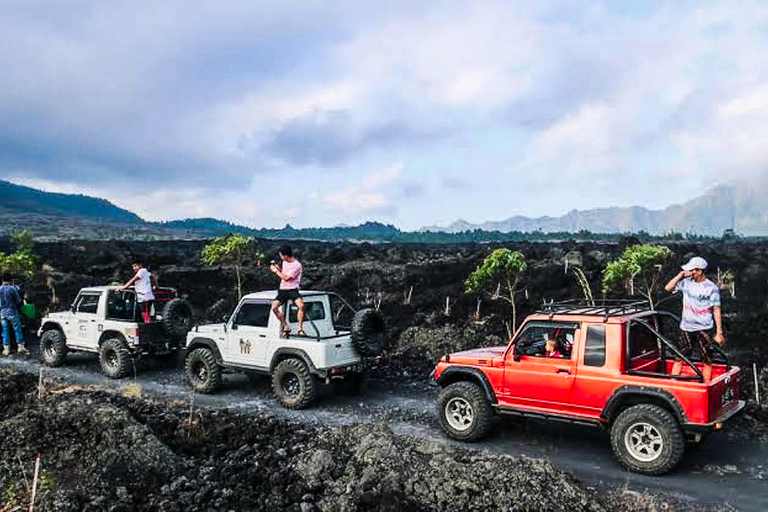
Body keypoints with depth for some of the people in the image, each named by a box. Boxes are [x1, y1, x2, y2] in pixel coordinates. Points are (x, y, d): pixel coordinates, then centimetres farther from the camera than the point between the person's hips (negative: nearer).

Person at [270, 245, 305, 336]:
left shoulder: (297, 265, -12)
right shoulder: (285, 262, 12)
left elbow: (286, 278, -16)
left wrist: (276, 271, -6)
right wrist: (278, 268, 10)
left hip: (292, 290, -6)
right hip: (282, 290, 6)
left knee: (301, 305, -32)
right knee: (274, 307, -15)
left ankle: (300, 329, -20)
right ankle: (286, 327, -1)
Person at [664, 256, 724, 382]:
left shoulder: (711, 288, -6)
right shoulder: (686, 282, 4)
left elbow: (717, 311, -5)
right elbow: (668, 288, 1)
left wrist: (719, 333, -8)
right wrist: (680, 275, -4)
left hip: (704, 329, -3)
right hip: (686, 328, 3)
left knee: (707, 360, 3)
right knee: (679, 358, 6)